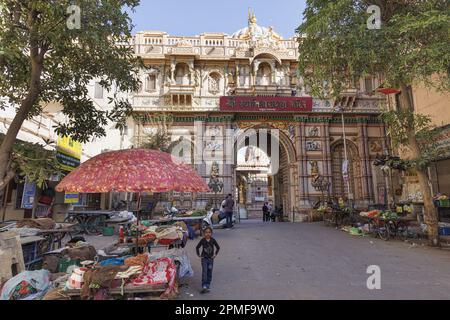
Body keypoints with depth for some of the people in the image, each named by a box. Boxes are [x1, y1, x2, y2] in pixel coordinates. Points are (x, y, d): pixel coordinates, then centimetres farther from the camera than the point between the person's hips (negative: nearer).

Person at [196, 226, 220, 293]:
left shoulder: (213, 240, -6)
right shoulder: (202, 240, -9)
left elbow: (218, 247, 7)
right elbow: (197, 247, 4)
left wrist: (215, 254, 3)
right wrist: (199, 254, 1)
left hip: (211, 258, 2)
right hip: (204, 258, -2)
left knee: (209, 273, 8)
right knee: (204, 272, -11)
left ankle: (207, 286, 20)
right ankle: (204, 286, -11)